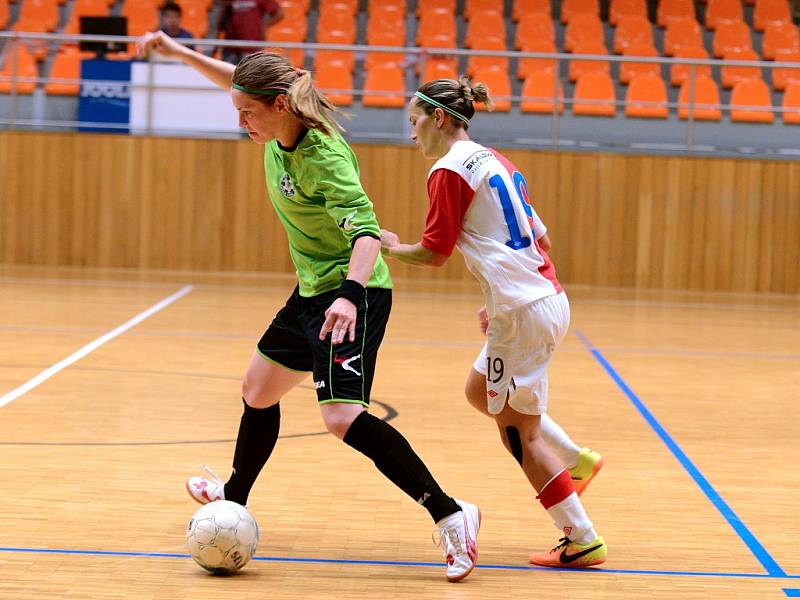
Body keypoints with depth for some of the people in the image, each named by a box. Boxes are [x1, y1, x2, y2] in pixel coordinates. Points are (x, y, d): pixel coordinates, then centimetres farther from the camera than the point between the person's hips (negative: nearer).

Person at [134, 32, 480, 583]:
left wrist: (350, 295, -50)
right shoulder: (279, 134, -2)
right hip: (312, 291, 10)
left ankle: (450, 515, -19)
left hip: (353, 294, -10)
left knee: (343, 418, -22)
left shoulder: (325, 156, -26)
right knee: (258, 391, 23)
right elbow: (241, 80, 19)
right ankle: (234, 496, 46)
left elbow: (366, 231, -35)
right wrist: (180, 52, 18)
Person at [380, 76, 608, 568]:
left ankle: (583, 540, 4)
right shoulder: (494, 161, 16)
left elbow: (434, 254, -8)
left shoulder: (449, 170, -9)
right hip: (548, 298, 9)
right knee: (480, 391, 25)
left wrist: (391, 247, 10)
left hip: (523, 312, -9)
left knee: (518, 432, 2)